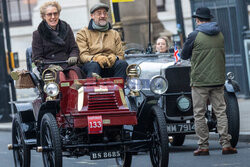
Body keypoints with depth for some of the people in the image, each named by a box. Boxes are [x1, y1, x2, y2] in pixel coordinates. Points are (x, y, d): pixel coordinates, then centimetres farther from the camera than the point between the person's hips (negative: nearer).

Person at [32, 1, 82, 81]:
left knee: (75, 71, -32)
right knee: (60, 74, -36)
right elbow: (37, 59, 3)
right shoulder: (37, 34, 8)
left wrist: (73, 57, -5)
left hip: (67, 65, 2)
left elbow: (74, 48, 19)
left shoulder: (66, 28, 18)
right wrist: (50, 65, -16)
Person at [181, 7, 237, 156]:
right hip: (218, 80, 4)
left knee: (199, 114, 2)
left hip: (200, 81, -4)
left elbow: (184, 55, 3)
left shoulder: (195, 36, -9)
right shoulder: (220, 35, 7)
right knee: (221, 112, 6)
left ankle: (203, 146, 2)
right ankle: (226, 144, -1)